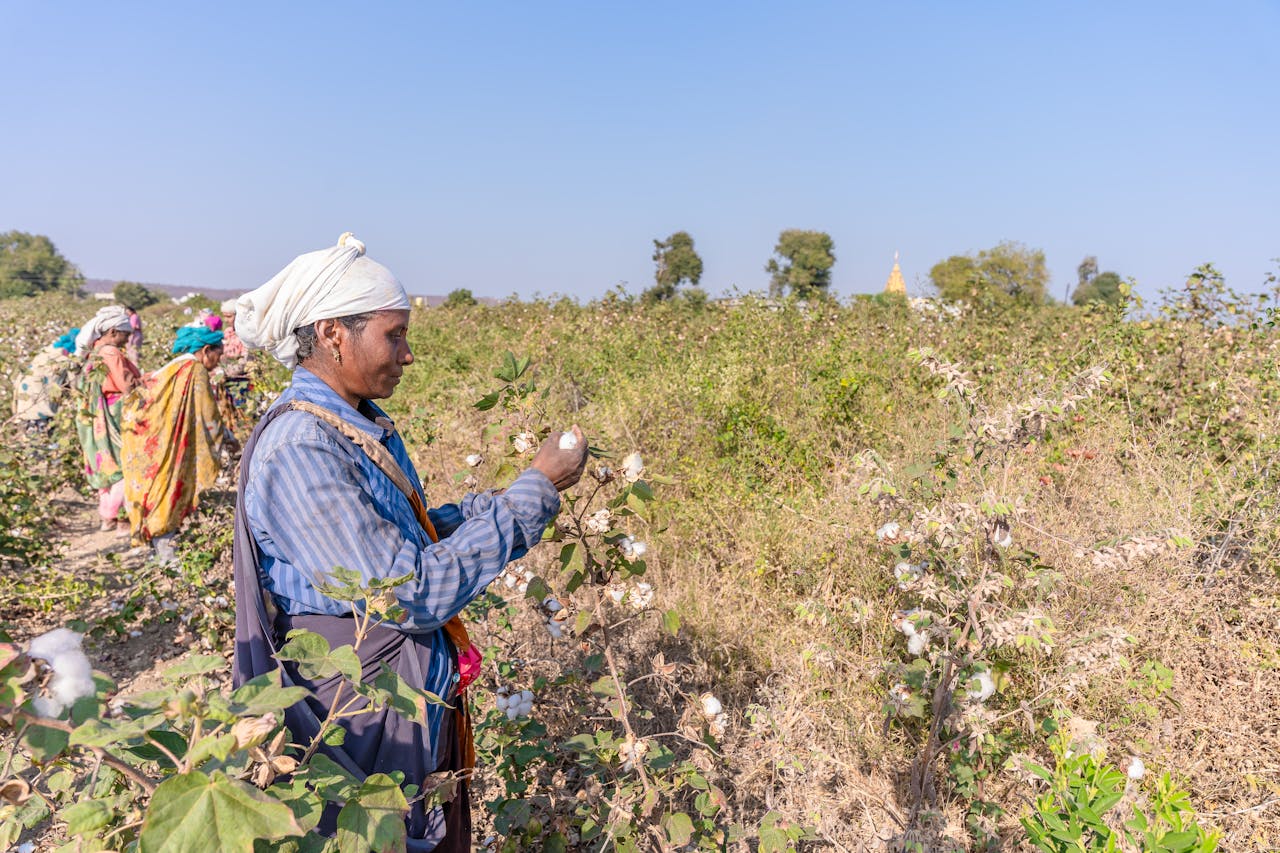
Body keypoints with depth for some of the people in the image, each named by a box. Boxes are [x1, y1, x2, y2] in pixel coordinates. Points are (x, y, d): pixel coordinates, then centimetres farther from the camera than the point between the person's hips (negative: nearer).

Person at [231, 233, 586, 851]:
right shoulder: (297, 450, -26)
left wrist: (500, 501, -2)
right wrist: (534, 491, -24)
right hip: (365, 728, -8)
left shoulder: (360, 425, 3)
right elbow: (412, 596, -28)